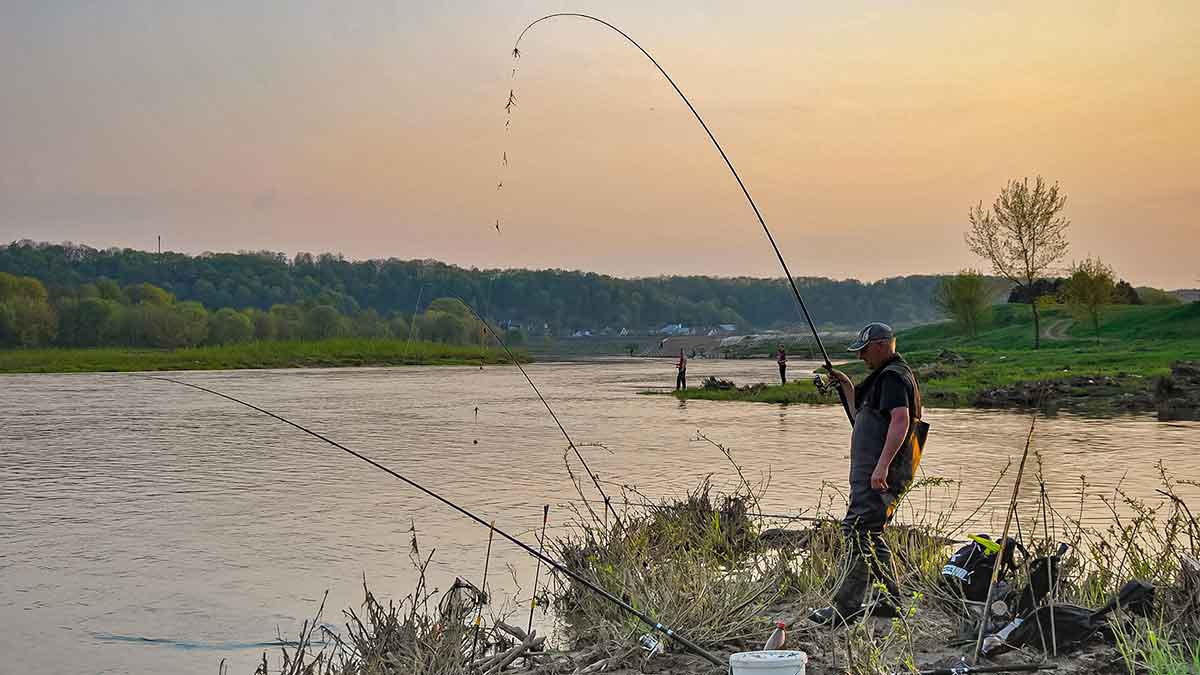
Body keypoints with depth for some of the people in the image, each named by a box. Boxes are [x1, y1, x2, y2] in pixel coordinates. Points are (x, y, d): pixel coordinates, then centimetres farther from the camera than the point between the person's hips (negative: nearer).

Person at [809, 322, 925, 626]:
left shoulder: (893, 376, -11)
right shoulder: (884, 376, 23)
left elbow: (901, 420, -24)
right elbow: (861, 417, 33)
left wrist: (882, 465, -30)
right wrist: (847, 387, 25)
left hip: (879, 474, -11)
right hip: (873, 472, 11)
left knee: (857, 530, -13)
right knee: (869, 533, 16)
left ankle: (846, 607, -13)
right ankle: (890, 601, 23)